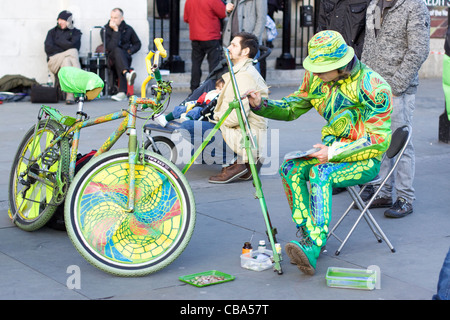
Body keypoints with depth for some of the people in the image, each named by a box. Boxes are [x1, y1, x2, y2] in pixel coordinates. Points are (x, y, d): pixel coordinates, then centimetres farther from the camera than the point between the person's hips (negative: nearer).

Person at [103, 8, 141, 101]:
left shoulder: (128, 29, 9)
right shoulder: (105, 30, -2)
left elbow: (137, 44, 19)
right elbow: (110, 47, -17)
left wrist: (129, 51, -1)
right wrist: (116, 31, -20)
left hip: (125, 57, 2)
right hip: (111, 58, -2)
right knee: (117, 50, -36)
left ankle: (122, 92, -48)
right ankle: (127, 73, -65)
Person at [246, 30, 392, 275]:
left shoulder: (371, 87, -20)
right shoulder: (316, 78, 1)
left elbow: (379, 139, -21)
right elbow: (291, 108, 12)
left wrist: (334, 153, -28)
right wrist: (260, 105, -8)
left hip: (366, 160, -7)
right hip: (334, 152, 7)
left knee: (320, 173, -33)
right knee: (290, 168, -20)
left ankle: (312, 247, -39)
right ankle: (307, 236, -22)